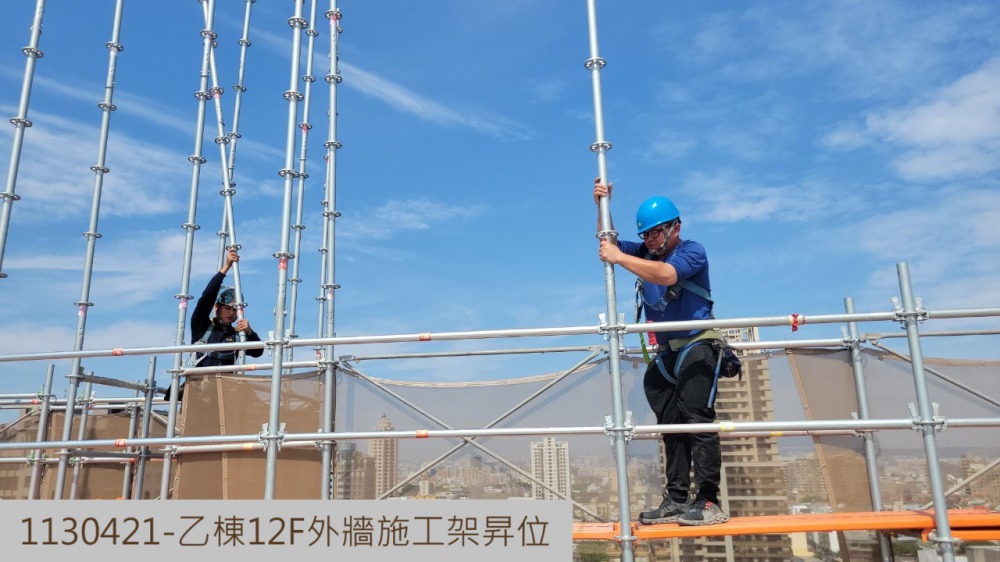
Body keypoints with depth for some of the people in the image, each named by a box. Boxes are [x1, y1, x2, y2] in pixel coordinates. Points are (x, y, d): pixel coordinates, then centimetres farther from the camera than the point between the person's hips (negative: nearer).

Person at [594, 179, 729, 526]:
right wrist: (603, 207, 2)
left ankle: (708, 502, -11)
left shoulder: (692, 251, -8)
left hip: (697, 345, -7)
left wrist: (619, 258, -22)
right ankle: (676, 501, 10)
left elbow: (666, 275, -26)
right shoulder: (645, 253, 13)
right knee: (671, 426, 6)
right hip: (667, 351, 7)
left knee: (697, 419, -14)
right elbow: (609, 244, 17)